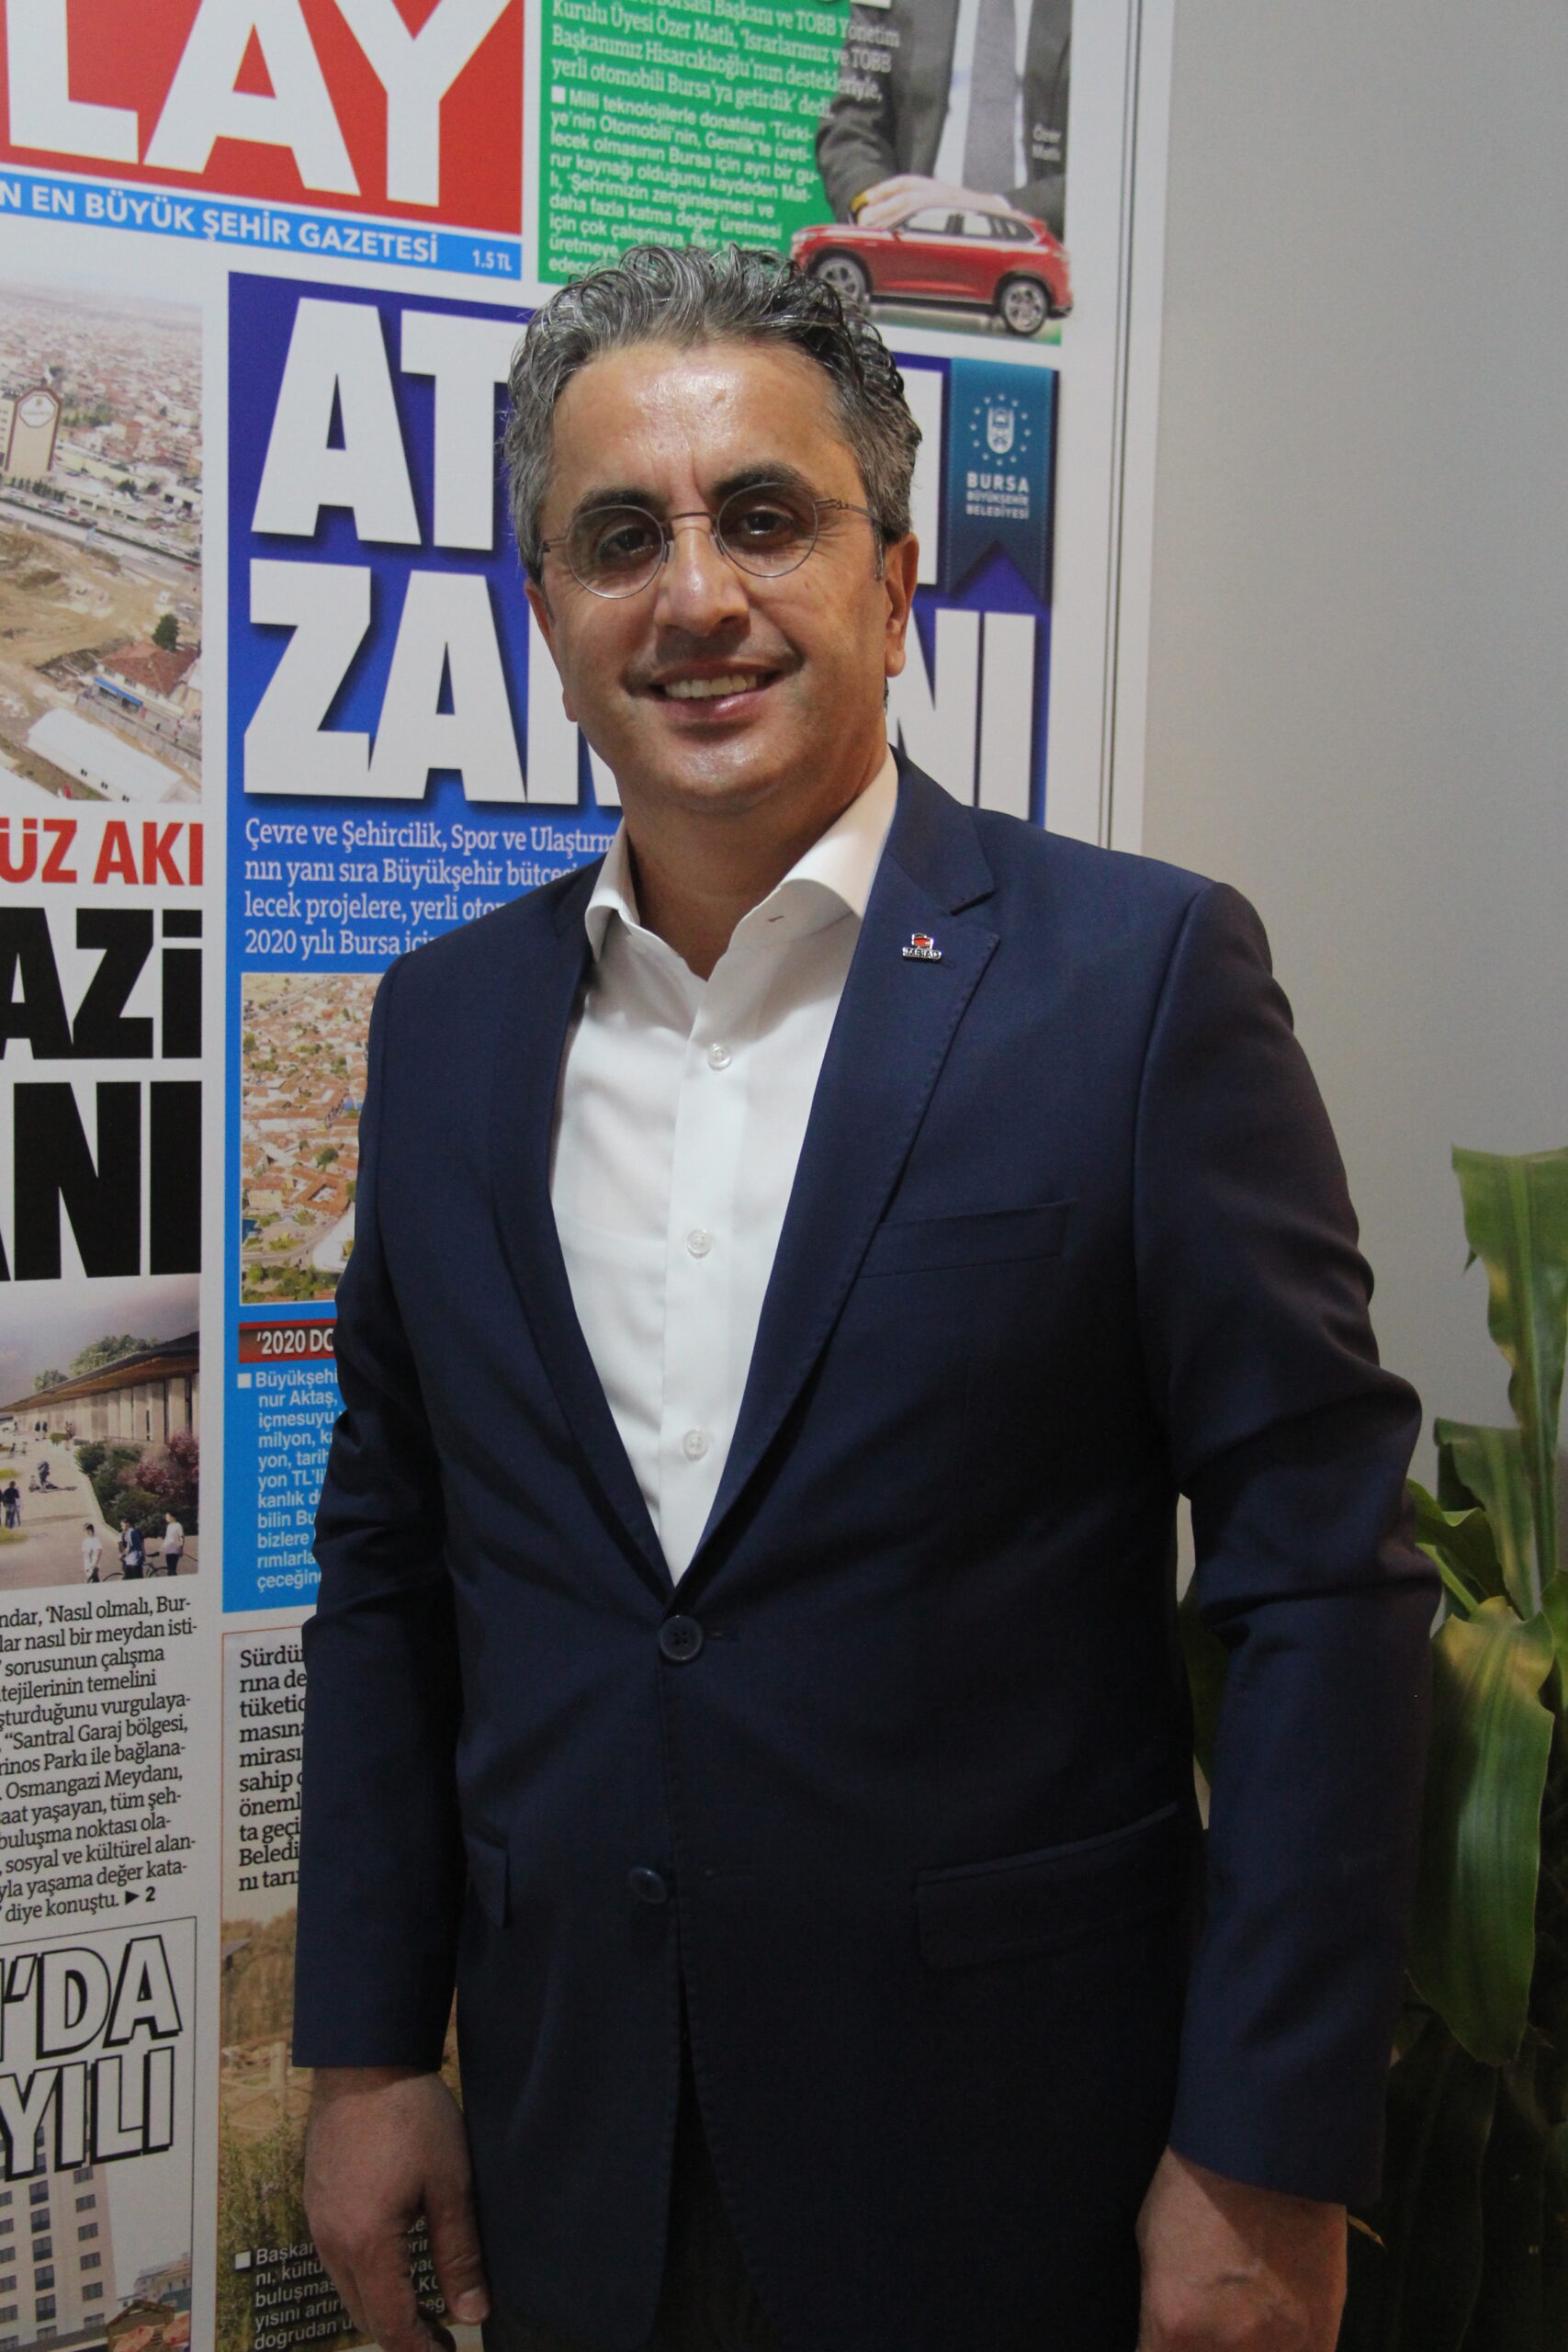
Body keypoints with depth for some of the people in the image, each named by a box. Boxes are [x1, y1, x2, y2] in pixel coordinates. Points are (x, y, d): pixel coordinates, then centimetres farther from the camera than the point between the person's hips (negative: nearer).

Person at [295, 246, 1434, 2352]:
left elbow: (1323, 1574, -11)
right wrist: (365, 2050, 7)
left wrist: (1267, 2163, -12)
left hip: (1000, 2168, -3)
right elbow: (389, 1565, 8)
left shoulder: (1143, 973, -11)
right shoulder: (447, 1020, 2)